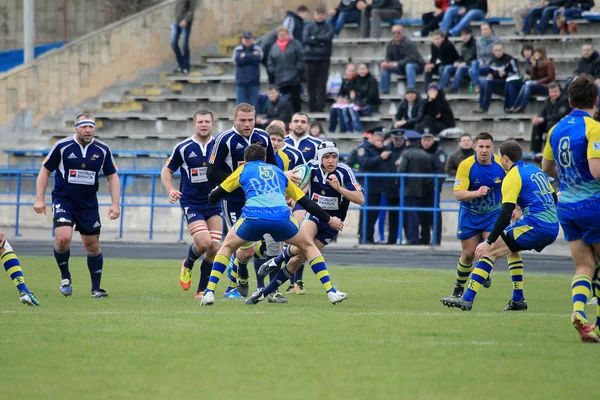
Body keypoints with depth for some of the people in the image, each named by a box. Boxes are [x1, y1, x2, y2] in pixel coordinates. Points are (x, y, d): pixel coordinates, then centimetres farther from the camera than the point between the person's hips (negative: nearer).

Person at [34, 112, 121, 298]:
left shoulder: (102, 150, -2)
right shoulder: (62, 147, -9)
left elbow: (112, 177, 7)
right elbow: (45, 171, 0)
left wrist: (115, 204, -3)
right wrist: (40, 198, -6)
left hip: (89, 204, 3)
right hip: (63, 201, -3)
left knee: (92, 246, 6)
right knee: (63, 238, -22)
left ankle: (96, 288, 20)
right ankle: (65, 277, 2)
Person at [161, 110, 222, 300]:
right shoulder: (183, 148, -4)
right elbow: (167, 171, 7)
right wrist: (170, 190, -11)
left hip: (214, 204, 3)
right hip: (191, 204, -3)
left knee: (214, 248, -5)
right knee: (204, 242, -20)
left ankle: (202, 290, 10)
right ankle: (188, 264, 14)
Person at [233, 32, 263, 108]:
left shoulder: (257, 49, 6)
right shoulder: (237, 50, 9)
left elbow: (258, 58, -13)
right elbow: (237, 60, -8)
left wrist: (245, 56, -7)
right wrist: (252, 56, -7)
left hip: (253, 82, -1)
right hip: (241, 82, 1)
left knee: (253, 105, 0)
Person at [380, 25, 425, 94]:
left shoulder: (408, 43, -23)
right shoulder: (391, 44, -3)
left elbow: (411, 58, -30)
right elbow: (388, 58, 2)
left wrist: (397, 64, -38)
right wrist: (385, 62, -23)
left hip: (416, 66, -6)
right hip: (401, 67, 6)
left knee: (409, 66, -39)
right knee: (385, 68, -11)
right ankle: (384, 92, -6)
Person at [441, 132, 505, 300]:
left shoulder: (501, 164, -13)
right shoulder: (466, 165, -20)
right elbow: (458, 194, -24)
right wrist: (477, 193, -40)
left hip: (492, 213, 1)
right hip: (469, 215, -1)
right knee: (468, 253, 0)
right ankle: (459, 288, 21)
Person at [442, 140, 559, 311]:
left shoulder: (512, 176, -5)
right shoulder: (535, 169, 19)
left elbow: (506, 214, -14)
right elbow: (553, 198, 25)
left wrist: (489, 242, -14)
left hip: (535, 225, -8)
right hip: (552, 229, 8)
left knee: (490, 251, -5)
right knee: (512, 249, 31)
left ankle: (467, 298, -14)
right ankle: (518, 300, 25)